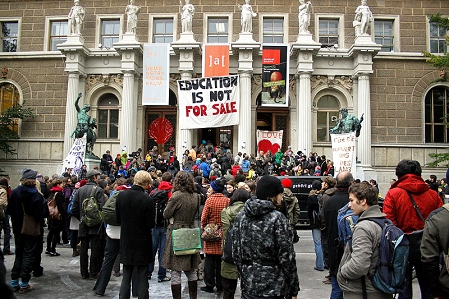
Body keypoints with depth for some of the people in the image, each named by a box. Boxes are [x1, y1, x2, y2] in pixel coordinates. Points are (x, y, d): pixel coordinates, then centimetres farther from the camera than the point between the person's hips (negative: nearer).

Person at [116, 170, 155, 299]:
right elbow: (150, 224, -15)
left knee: (126, 276, 16)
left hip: (126, 242, 4)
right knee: (142, 277, 8)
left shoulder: (121, 196, -5)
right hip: (142, 244, -4)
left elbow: (118, 219, 4)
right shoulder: (147, 200, -19)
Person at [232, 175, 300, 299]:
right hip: (272, 287, -5)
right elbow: (286, 257, -13)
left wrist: (244, 277, 16)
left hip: (248, 285, 5)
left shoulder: (241, 217, 2)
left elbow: (236, 252, 6)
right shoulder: (277, 218, -13)